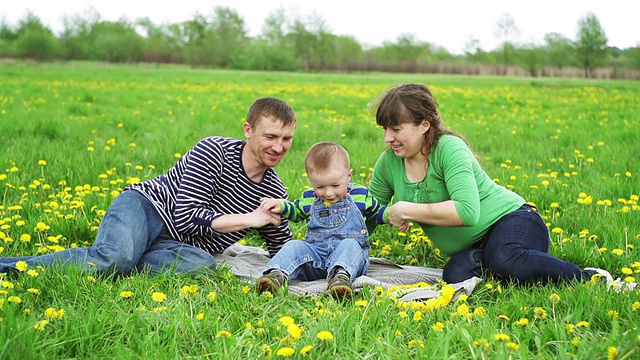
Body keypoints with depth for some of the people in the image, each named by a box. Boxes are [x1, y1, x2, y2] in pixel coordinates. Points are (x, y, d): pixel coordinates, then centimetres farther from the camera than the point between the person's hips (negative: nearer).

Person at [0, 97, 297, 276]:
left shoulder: (275, 194, 7)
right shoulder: (214, 150, -10)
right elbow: (186, 217, -17)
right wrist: (248, 219, -14)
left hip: (176, 246, 5)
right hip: (144, 209, -4)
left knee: (204, 265, -34)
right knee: (113, 255, -39)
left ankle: (111, 265, -29)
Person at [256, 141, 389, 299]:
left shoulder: (360, 195, 5)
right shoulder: (308, 198, 11)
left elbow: (377, 212, 20)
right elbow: (295, 211, 32)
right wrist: (280, 205, 11)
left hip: (349, 250, -2)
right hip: (315, 253, 3)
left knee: (349, 245, -35)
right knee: (294, 246, -21)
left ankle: (341, 275, -62)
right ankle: (276, 274, -43)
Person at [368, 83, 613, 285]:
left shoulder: (449, 149, -19)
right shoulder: (388, 163, 2)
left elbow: (467, 212, -32)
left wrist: (408, 211, -25)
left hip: (512, 221, -5)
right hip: (471, 248, 5)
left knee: (505, 260, -41)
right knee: (455, 275, -32)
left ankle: (590, 279, -22)